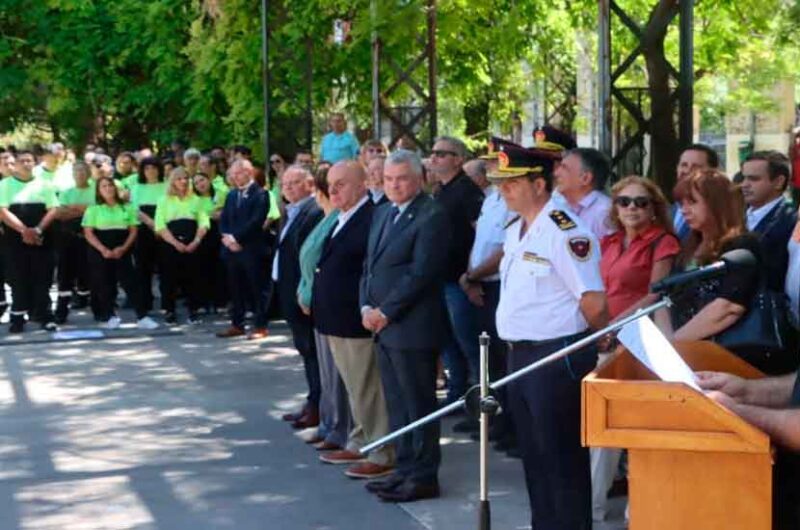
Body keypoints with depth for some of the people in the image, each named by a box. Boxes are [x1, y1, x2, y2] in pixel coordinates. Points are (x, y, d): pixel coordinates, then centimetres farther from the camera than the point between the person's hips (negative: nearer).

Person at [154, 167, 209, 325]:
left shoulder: (195, 200, 13)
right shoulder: (164, 200, 7)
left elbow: (203, 222, 6)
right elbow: (160, 226, -2)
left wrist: (196, 242, -9)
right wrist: (175, 243, -12)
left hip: (192, 245, 1)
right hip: (170, 245, -1)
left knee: (192, 277, 0)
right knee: (169, 278, -2)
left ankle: (193, 311, 7)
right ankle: (169, 311, 6)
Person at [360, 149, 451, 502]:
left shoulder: (431, 216, -12)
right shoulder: (383, 212, 16)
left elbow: (421, 273, -17)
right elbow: (369, 264, 18)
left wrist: (384, 313, -13)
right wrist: (366, 307, 2)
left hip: (411, 327, -8)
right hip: (383, 326, 8)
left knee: (418, 405, 0)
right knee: (397, 405, 14)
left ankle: (423, 477, 8)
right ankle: (404, 469, 22)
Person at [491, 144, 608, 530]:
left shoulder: (566, 231, -19)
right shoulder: (515, 231, 11)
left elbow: (594, 303, -19)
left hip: (558, 357, -9)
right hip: (520, 354, 9)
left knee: (562, 459, 0)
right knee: (534, 454, 18)